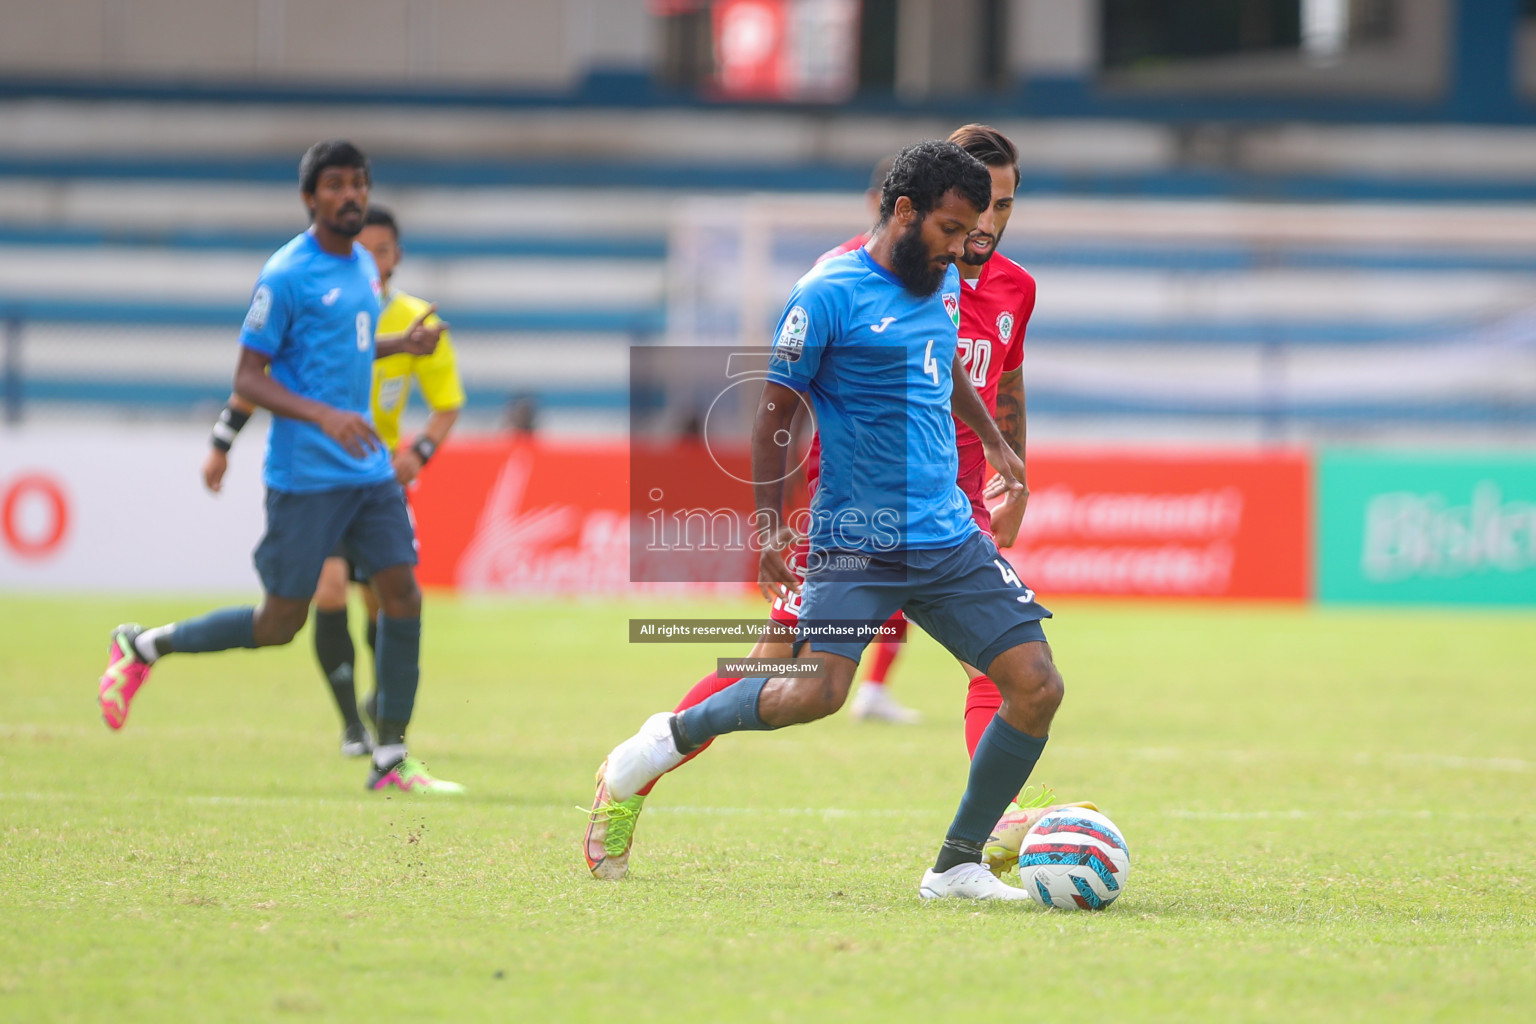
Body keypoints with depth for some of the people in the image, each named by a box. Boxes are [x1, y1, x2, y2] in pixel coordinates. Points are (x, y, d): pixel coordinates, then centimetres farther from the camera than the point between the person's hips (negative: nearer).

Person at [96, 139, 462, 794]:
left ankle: (390, 760, 4)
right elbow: (247, 379, -14)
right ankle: (141, 648, 19)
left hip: (368, 470, 7)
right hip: (305, 479, -7)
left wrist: (401, 345, 13)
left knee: (402, 593, -3)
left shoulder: (363, 267, 12)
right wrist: (322, 415, -27)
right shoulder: (286, 276, -14)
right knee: (279, 624, -1)